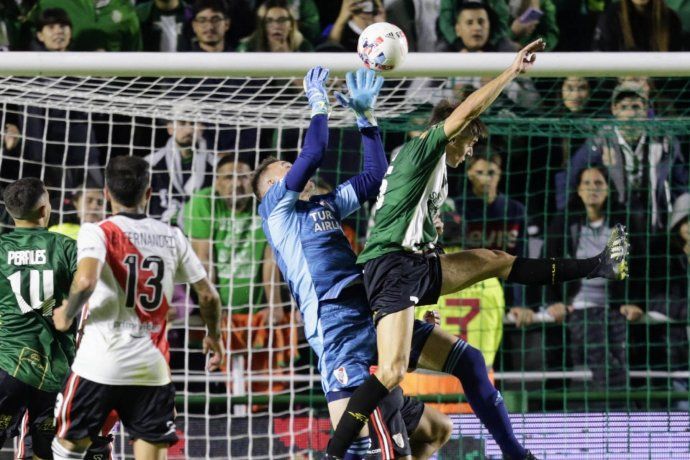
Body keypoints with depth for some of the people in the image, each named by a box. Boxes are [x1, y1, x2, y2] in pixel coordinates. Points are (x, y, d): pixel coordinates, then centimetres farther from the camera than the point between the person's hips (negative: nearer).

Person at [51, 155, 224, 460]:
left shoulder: (97, 232, -5)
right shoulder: (172, 238, 7)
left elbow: (85, 281, -24)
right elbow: (208, 295, 12)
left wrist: (66, 315, -5)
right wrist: (213, 336, 30)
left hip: (100, 365, -3)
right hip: (152, 367, 3)